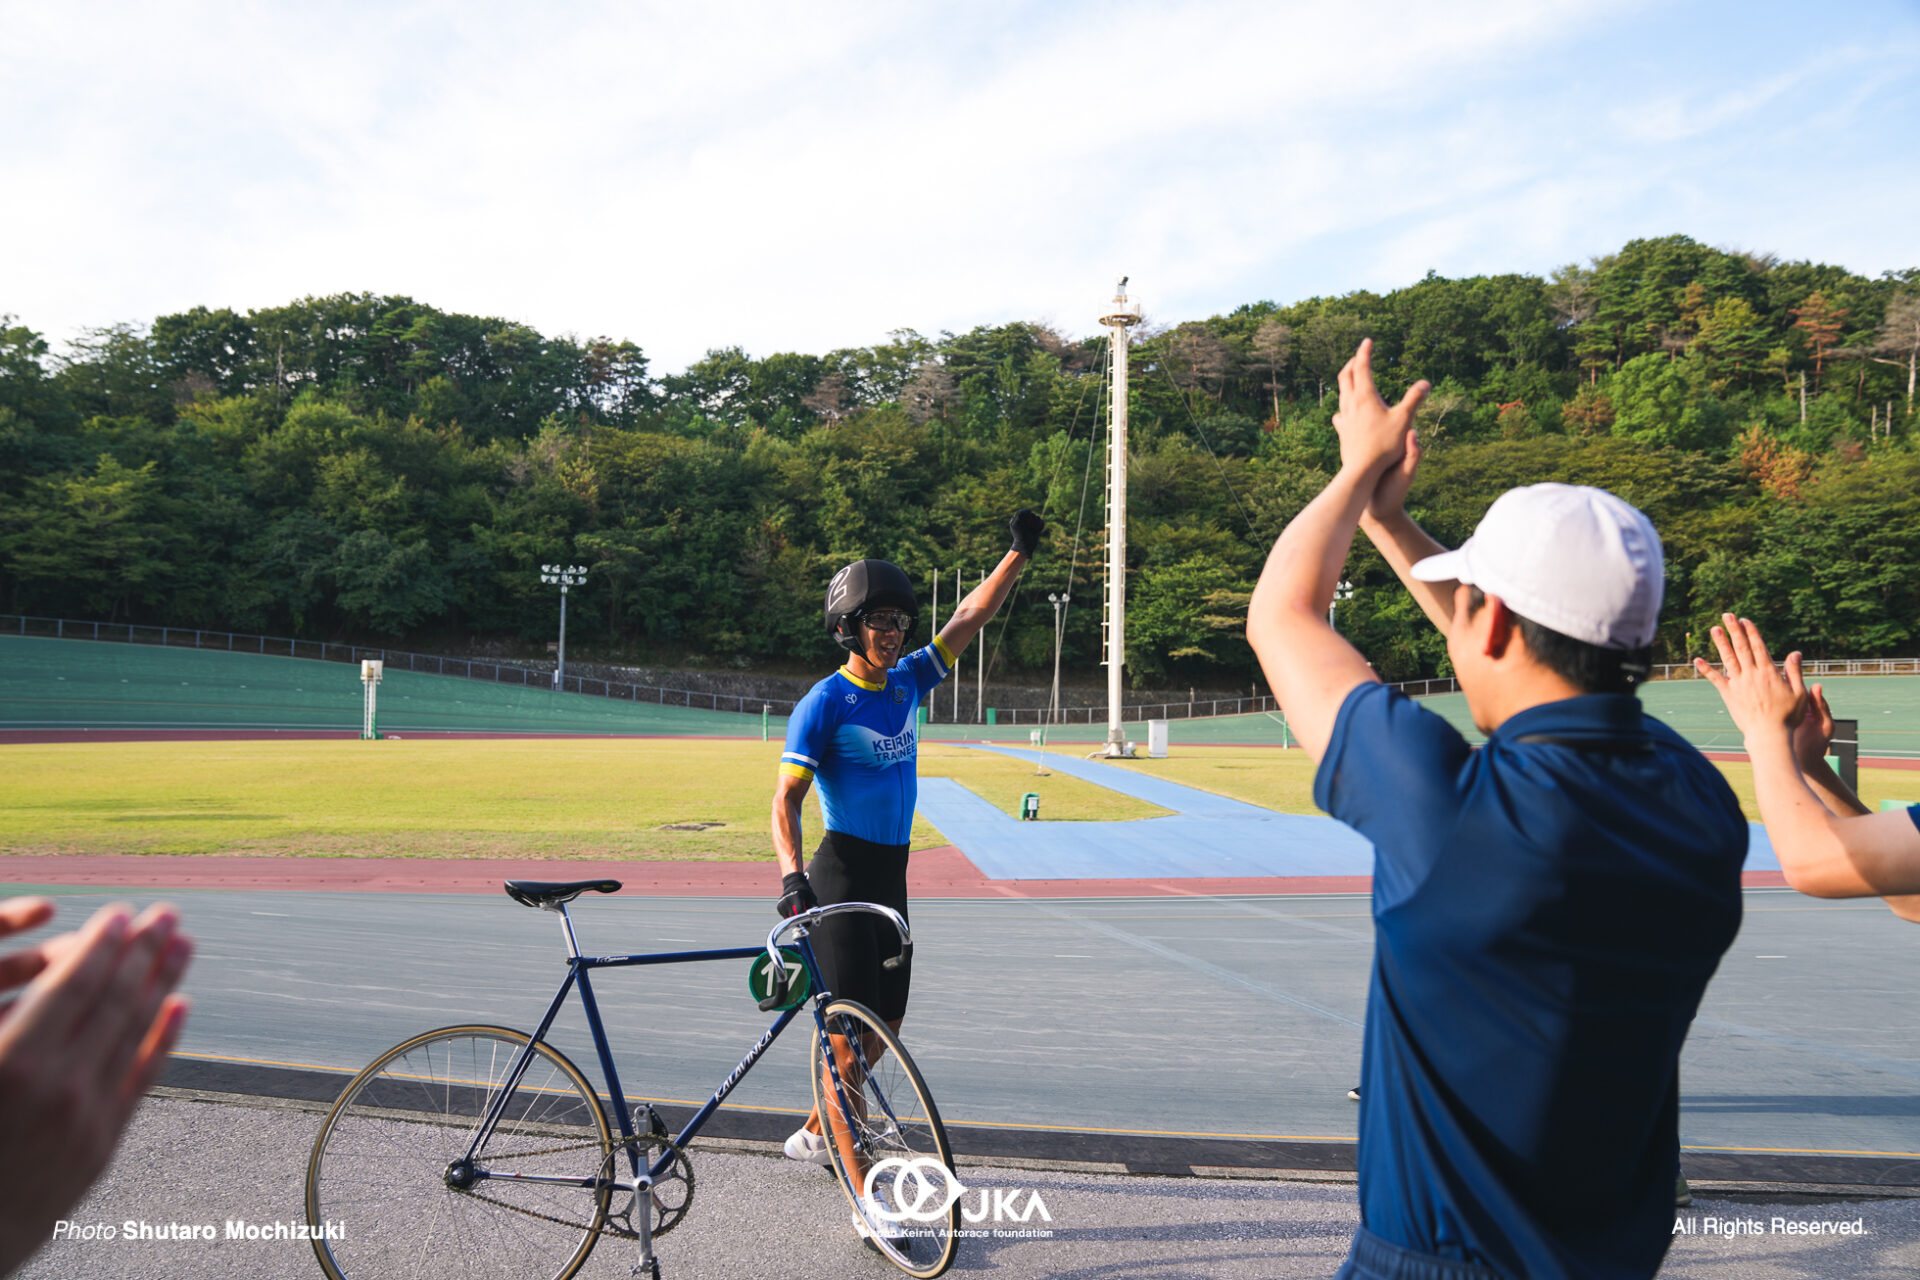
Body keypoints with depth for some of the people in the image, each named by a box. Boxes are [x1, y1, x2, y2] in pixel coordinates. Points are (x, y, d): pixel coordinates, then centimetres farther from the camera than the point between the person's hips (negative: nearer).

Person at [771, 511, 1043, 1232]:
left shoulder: (909, 682, 7)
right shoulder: (824, 704, -12)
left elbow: (970, 618, 10)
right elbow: (786, 798, -17)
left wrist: (1020, 554, 4)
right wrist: (791, 875, -32)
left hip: (891, 877, 8)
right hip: (841, 876, -8)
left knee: (885, 1024, 16)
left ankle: (814, 1133, 37)